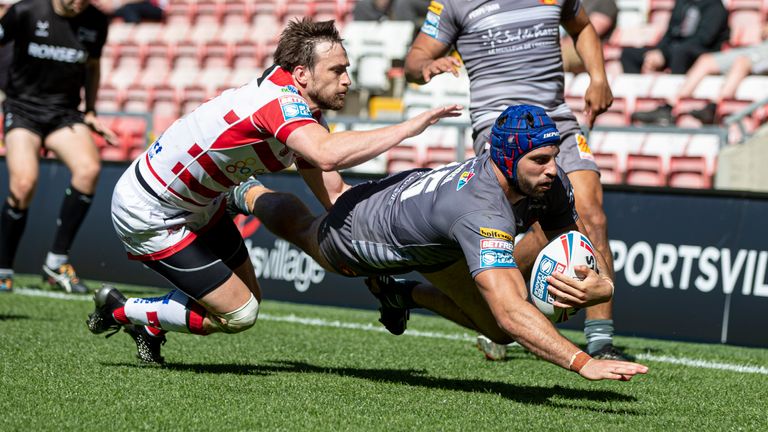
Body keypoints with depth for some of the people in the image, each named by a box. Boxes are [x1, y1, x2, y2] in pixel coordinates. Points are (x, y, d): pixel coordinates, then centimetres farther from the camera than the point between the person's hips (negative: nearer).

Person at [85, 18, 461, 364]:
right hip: (146, 214, -10)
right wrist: (413, 125, -47)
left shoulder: (307, 118, -2)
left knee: (249, 298, 17)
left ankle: (148, 326, 31)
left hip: (199, 206, 10)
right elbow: (328, 155, -51)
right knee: (238, 313, -4)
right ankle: (119, 309, 10)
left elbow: (334, 193, 3)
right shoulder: (280, 100, -32)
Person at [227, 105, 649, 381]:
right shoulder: (482, 210, -52)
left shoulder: (550, 183, -29)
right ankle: (249, 193, 63)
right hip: (363, 226, -5)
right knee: (301, 229, 29)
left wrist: (599, 285, -40)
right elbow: (510, 312, -60)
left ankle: (406, 294, 28)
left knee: (498, 332, 2)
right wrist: (582, 363, -69)